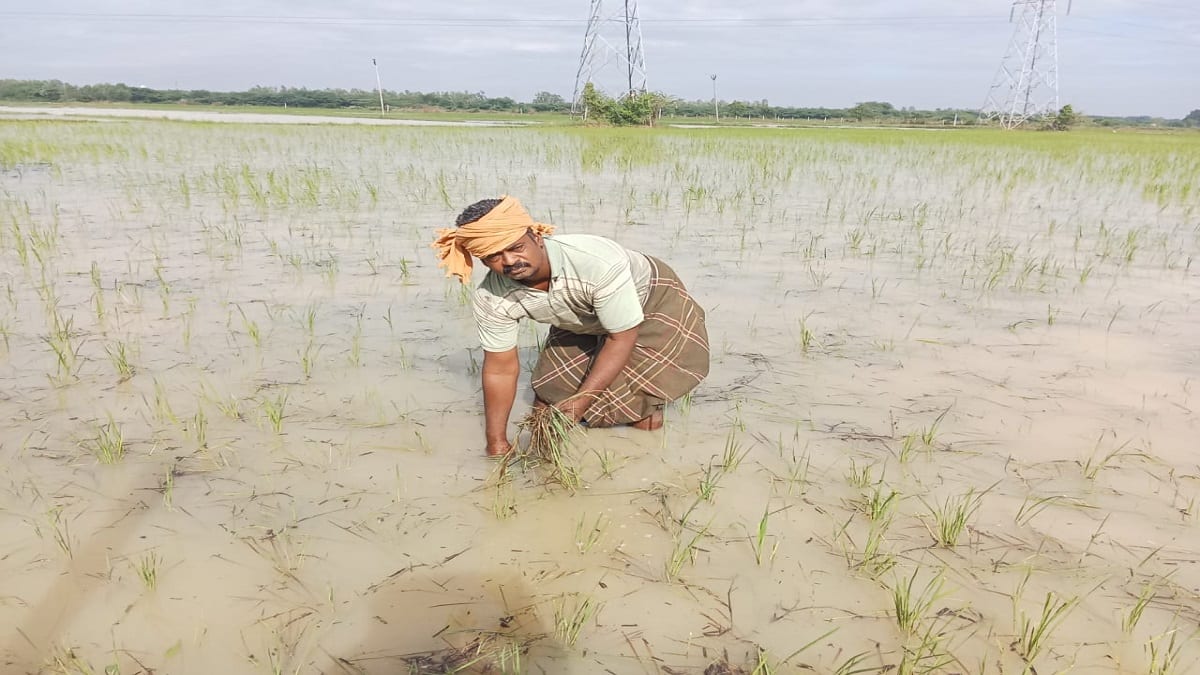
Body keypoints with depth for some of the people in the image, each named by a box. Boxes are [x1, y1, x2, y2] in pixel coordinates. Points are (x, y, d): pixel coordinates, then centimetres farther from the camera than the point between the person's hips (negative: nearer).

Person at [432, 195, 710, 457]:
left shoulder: (598, 262, -44)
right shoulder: (490, 300, -28)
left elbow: (621, 338, -32)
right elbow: (500, 369, -14)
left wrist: (580, 401, -36)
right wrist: (496, 442, -12)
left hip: (650, 297, -4)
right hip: (583, 323, 4)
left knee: (643, 418, -12)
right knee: (547, 406, -1)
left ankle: (649, 393, 20)